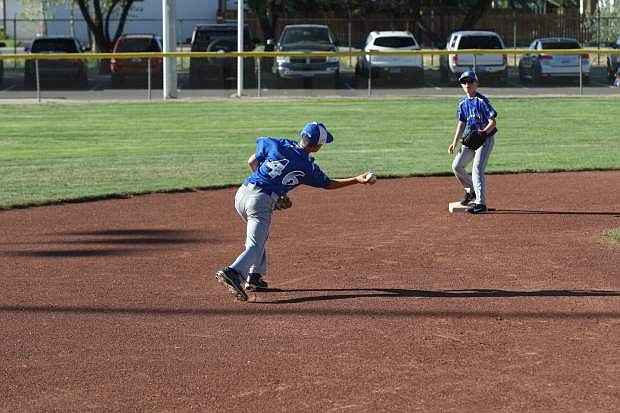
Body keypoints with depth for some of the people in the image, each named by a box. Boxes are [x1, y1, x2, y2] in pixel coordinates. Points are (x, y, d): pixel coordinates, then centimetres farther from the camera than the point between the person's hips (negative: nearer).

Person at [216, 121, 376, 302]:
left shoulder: (277, 145, 6)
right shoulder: (308, 167, 0)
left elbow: (252, 162, 16)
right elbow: (329, 184, 16)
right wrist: (358, 180, 22)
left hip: (242, 192, 6)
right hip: (261, 202, -6)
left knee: (259, 235, 27)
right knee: (255, 247, -7)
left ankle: (254, 277, 27)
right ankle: (233, 272, -33)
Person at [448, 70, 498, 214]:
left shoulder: (482, 101, -13)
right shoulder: (463, 102, 9)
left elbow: (493, 121, -15)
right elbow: (462, 123, 16)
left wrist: (484, 132, -32)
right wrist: (455, 142, 11)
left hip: (485, 139, -8)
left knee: (477, 169, -18)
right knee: (456, 165, 3)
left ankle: (480, 203, -19)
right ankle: (471, 191, 24)